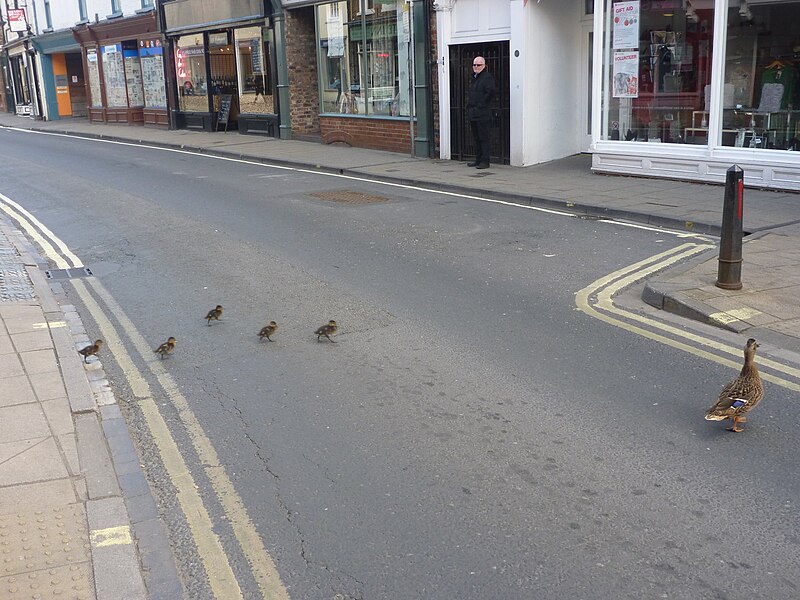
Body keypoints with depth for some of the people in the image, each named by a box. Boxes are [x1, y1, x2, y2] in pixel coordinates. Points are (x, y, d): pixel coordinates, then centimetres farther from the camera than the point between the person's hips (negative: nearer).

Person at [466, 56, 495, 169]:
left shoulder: (487, 77, -7)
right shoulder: (474, 78, 20)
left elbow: (490, 93, -18)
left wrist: (481, 105, -15)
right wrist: (469, 106, 13)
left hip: (482, 114, -9)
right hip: (472, 113, 9)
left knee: (483, 138, -6)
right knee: (476, 138, 13)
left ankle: (485, 161, -4)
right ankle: (478, 160, 20)